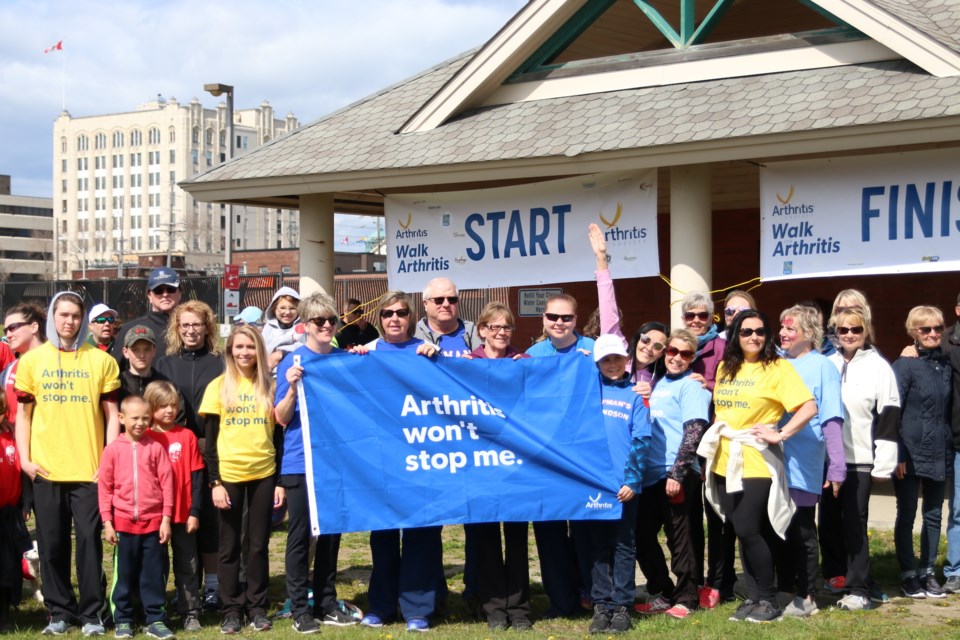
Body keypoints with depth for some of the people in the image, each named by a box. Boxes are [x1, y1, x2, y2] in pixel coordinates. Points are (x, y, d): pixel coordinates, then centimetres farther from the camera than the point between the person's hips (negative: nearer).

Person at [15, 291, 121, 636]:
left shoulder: (101, 361, 4)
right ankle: (60, 612, 17)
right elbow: (23, 414, 9)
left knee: (89, 541, 0)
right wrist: (25, 459, -1)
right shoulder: (32, 360, 6)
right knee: (52, 543, 6)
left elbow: (112, 415, 5)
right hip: (45, 469, 1)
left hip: (90, 470, -1)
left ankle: (92, 613, 9)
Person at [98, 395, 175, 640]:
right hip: (123, 522, 0)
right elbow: (104, 486, 2)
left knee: (153, 574, 6)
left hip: (153, 522, 0)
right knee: (124, 573, 8)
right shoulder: (113, 449, 0)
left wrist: (166, 519, -2)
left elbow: (166, 483, 1)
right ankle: (123, 620, 19)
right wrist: (107, 522, -2)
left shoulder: (156, 447, 0)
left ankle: (155, 620, 13)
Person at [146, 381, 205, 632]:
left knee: (187, 566, 7)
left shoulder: (186, 436, -1)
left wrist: (194, 512, -4)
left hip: (184, 515, 0)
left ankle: (190, 614, 14)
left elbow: (196, 477, 0)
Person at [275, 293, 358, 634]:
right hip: (301, 462, -4)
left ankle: (327, 604, 20)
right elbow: (282, 418, -6)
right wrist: (292, 388, -24)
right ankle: (299, 609, 9)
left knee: (331, 532, 10)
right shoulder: (293, 362, -5)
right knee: (300, 535, 2)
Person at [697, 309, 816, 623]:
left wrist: (781, 434, -18)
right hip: (726, 463, 6)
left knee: (748, 530, -9)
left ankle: (767, 599, 4)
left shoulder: (777, 368, -7)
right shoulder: (725, 367, 12)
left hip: (757, 463, -6)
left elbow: (809, 407, -16)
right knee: (742, 532, 9)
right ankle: (753, 596, 18)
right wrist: (713, 441, 15)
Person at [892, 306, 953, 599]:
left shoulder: (946, 364, 9)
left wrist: (950, 445, 7)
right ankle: (908, 575, 12)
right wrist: (897, 454, -15)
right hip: (911, 453, -5)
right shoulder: (905, 365, -8)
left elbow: (947, 408, 14)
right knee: (906, 515, 4)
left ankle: (927, 573, 20)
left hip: (939, 454, 5)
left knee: (933, 515, 11)